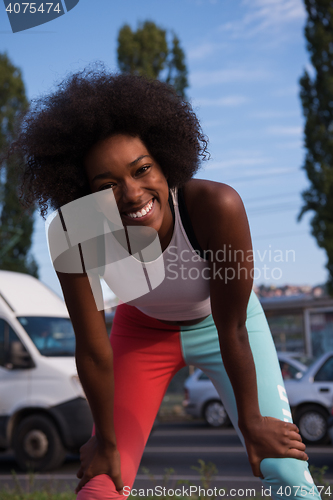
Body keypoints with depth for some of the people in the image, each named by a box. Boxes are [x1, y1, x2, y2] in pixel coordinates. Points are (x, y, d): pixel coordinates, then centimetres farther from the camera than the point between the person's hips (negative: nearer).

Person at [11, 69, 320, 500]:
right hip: (142, 331, 1)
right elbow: (93, 351, -21)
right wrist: (106, 441, -9)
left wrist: (251, 421, -14)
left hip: (217, 323, -1)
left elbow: (232, 331, -27)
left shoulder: (216, 206, -38)